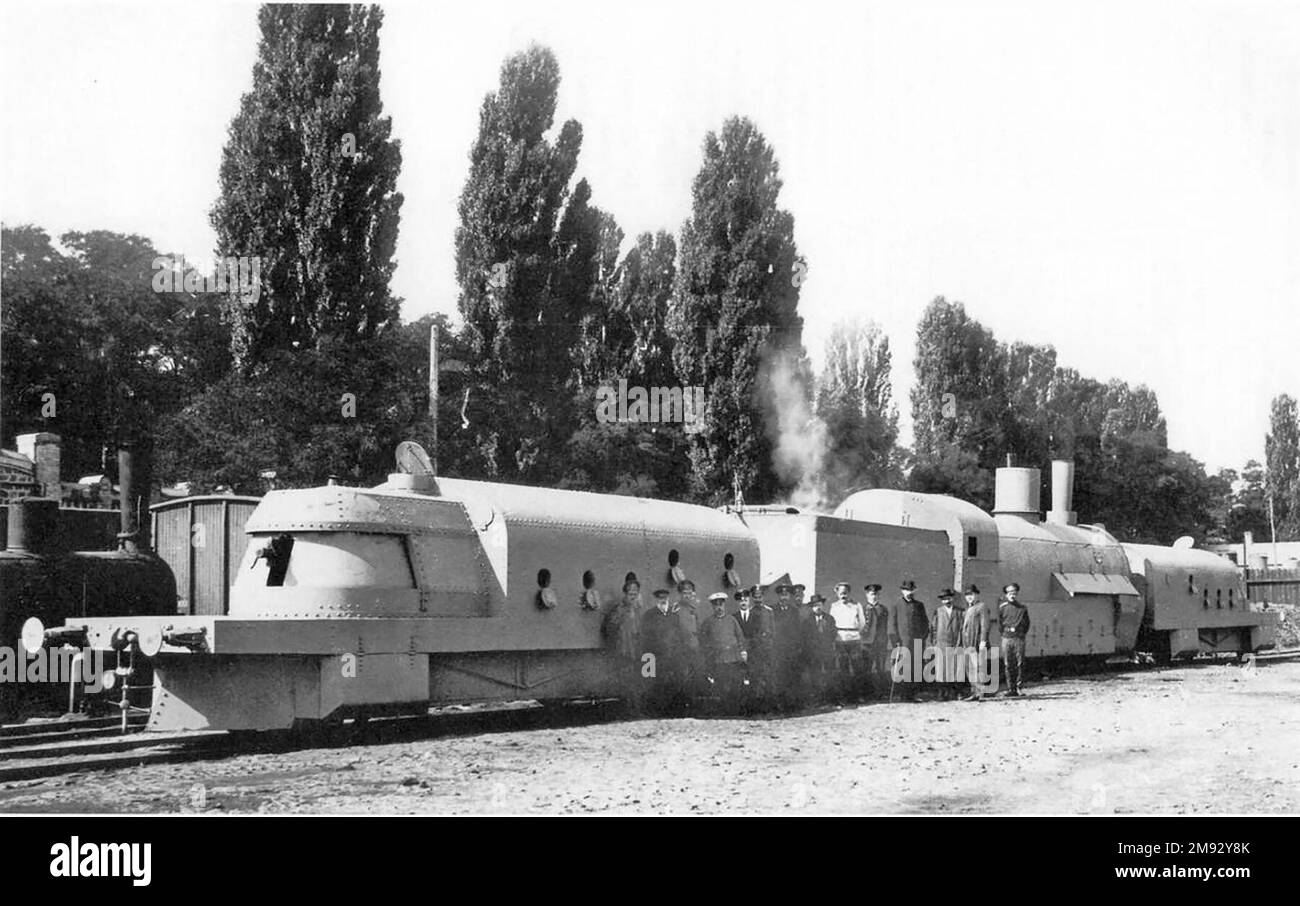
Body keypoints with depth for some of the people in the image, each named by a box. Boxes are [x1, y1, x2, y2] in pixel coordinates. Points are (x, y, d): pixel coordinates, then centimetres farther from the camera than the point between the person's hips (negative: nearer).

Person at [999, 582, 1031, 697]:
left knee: (1020, 664, -5)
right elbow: (1000, 625, 12)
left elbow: (1026, 624, 12)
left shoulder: (1023, 608, 9)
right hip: (1007, 639, 0)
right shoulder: (1002, 608, 8)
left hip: (1019, 639, 0)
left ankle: (1018, 686, 2)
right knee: (1009, 665, -1)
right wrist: (1009, 630, 4)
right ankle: (1010, 689, 0)